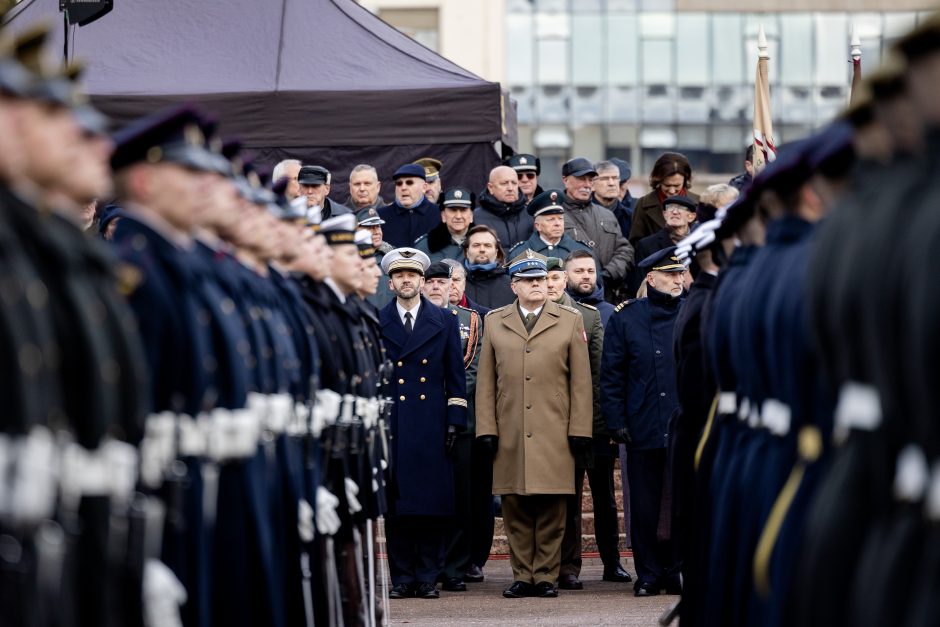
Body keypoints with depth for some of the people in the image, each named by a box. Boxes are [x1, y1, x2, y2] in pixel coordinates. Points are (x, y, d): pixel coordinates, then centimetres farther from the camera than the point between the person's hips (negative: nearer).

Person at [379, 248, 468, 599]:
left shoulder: (445, 321, 9)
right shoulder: (376, 323, 7)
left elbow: (456, 375, 8)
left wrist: (455, 422, 0)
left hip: (432, 425, 0)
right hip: (391, 424, 0)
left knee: (432, 504, -1)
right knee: (395, 503, -1)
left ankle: (428, 578, 4)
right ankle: (401, 578, 4)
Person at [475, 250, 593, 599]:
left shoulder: (569, 321, 9)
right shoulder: (494, 322, 12)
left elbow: (581, 381, 6)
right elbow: (486, 381, 10)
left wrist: (580, 430, -1)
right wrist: (486, 429, 2)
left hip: (554, 434, -1)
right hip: (510, 435, 1)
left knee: (551, 508, -2)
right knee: (515, 509, 2)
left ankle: (546, 575, 5)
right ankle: (522, 576, 9)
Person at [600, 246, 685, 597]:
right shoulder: (626, 318, 4)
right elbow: (611, 375, 5)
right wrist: (617, 423, -2)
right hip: (643, 432, -1)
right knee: (644, 506, 2)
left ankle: (676, 571, 12)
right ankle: (648, 574, 10)